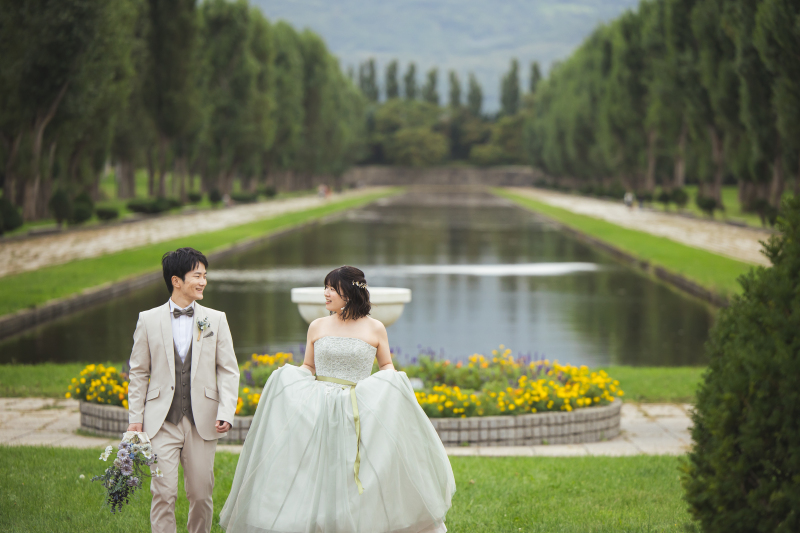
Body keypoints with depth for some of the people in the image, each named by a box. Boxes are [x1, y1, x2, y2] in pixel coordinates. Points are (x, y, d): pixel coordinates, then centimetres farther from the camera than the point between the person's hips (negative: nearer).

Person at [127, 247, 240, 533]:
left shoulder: (216, 320, 6)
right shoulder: (149, 320, 4)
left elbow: (229, 370, 5)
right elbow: (138, 373, 8)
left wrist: (226, 412, -8)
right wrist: (135, 418, 2)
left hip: (203, 422, 1)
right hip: (162, 422, -1)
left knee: (201, 494, 5)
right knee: (164, 493, -8)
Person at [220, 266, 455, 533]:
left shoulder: (375, 329, 3)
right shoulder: (317, 327, 9)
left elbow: (386, 365, 14)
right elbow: (308, 367, 16)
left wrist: (390, 385, -6)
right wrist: (288, 378, -3)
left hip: (360, 416, -2)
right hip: (317, 411, 2)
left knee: (357, 481, -4)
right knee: (317, 477, -3)